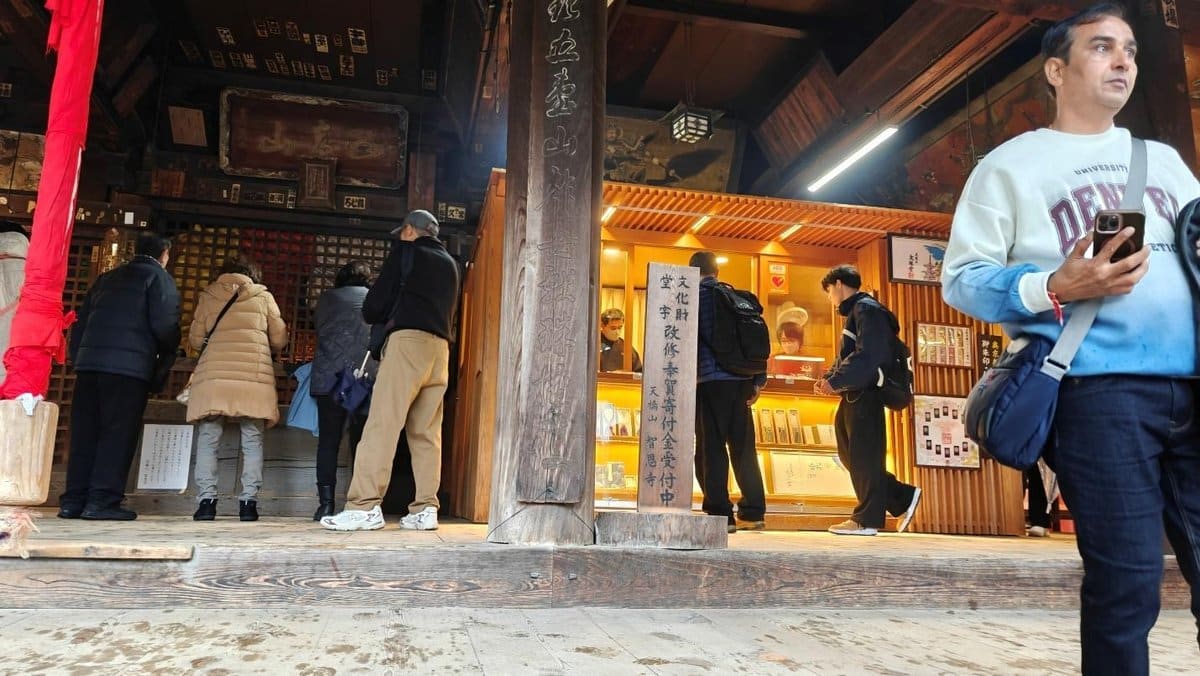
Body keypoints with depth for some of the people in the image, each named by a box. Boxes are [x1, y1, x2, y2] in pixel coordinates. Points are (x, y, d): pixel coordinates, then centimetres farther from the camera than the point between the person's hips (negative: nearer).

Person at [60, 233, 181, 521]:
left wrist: (77, 359, 21)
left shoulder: (106, 278, 23)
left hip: (89, 361, 6)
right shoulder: (159, 277, 4)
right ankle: (102, 500, -8)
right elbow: (164, 324, -8)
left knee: (84, 432, 7)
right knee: (118, 432, -4)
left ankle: (73, 501, 8)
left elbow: (80, 322, 19)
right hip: (130, 365, -6)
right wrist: (166, 359, 8)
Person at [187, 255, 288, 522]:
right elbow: (280, 339, 14)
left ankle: (206, 500, -4)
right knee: (252, 441, 3)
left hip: (213, 375, 1)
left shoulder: (208, 296, 14)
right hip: (254, 377, 0)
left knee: (208, 440, 4)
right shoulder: (263, 297, 12)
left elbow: (195, 340, 12)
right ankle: (249, 502, -3)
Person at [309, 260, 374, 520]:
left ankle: (326, 504, -3)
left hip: (328, 378, 0)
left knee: (328, 440, 2)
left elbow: (319, 332, 20)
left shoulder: (326, 299, 15)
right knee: (361, 441, 4)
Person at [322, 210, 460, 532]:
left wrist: (378, 316, 27)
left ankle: (365, 506, -14)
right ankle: (426, 509, -1)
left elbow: (377, 302, 6)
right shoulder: (450, 264, 24)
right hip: (441, 347, 6)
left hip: (408, 340, -6)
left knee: (382, 423, -9)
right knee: (427, 432, 4)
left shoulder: (405, 251, 7)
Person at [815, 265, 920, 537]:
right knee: (850, 455, 11)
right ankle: (903, 498, 17)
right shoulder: (855, 311, 22)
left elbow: (868, 355, -21)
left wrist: (835, 381, -21)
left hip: (866, 394, -10)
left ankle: (866, 519, 1)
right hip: (854, 396, 10)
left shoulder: (866, 309, -9)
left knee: (863, 457, -5)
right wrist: (828, 378, 7)